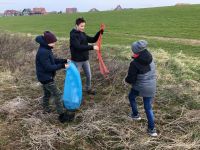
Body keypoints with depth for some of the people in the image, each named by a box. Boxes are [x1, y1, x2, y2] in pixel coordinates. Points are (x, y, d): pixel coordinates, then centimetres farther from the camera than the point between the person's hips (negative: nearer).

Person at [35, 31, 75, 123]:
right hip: (46, 77, -10)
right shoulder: (43, 52, -27)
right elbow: (48, 67, -27)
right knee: (57, 94, -6)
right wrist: (62, 66, -24)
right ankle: (62, 115, 1)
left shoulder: (46, 49, 5)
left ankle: (46, 109, 40)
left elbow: (53, 60, 14)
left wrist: (64, 61, 3)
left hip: (45, 77, 10)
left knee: (47, 93, 23)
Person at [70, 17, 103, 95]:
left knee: (89, 75, 17)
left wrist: (100, 32, -7)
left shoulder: (83, 34, 6)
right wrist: (92, 47, -32)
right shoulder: (73, 35, -18)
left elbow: (93, 40, 7)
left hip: (85, 59, 7)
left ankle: (88, 89, 38)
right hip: (77, 60, -7)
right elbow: (79, 47, -28)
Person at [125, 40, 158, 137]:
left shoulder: (134, 63, -20)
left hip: (139, 87, -5)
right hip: (151, 87, 5)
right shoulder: (150, 60, -1)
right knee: (148, 108, 13)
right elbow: (152, 73, 11)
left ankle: (135, 114, 42)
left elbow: (131, 79, -16)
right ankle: (152, 129, 15)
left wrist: (126, 79, 5)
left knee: (131, 97, 28)